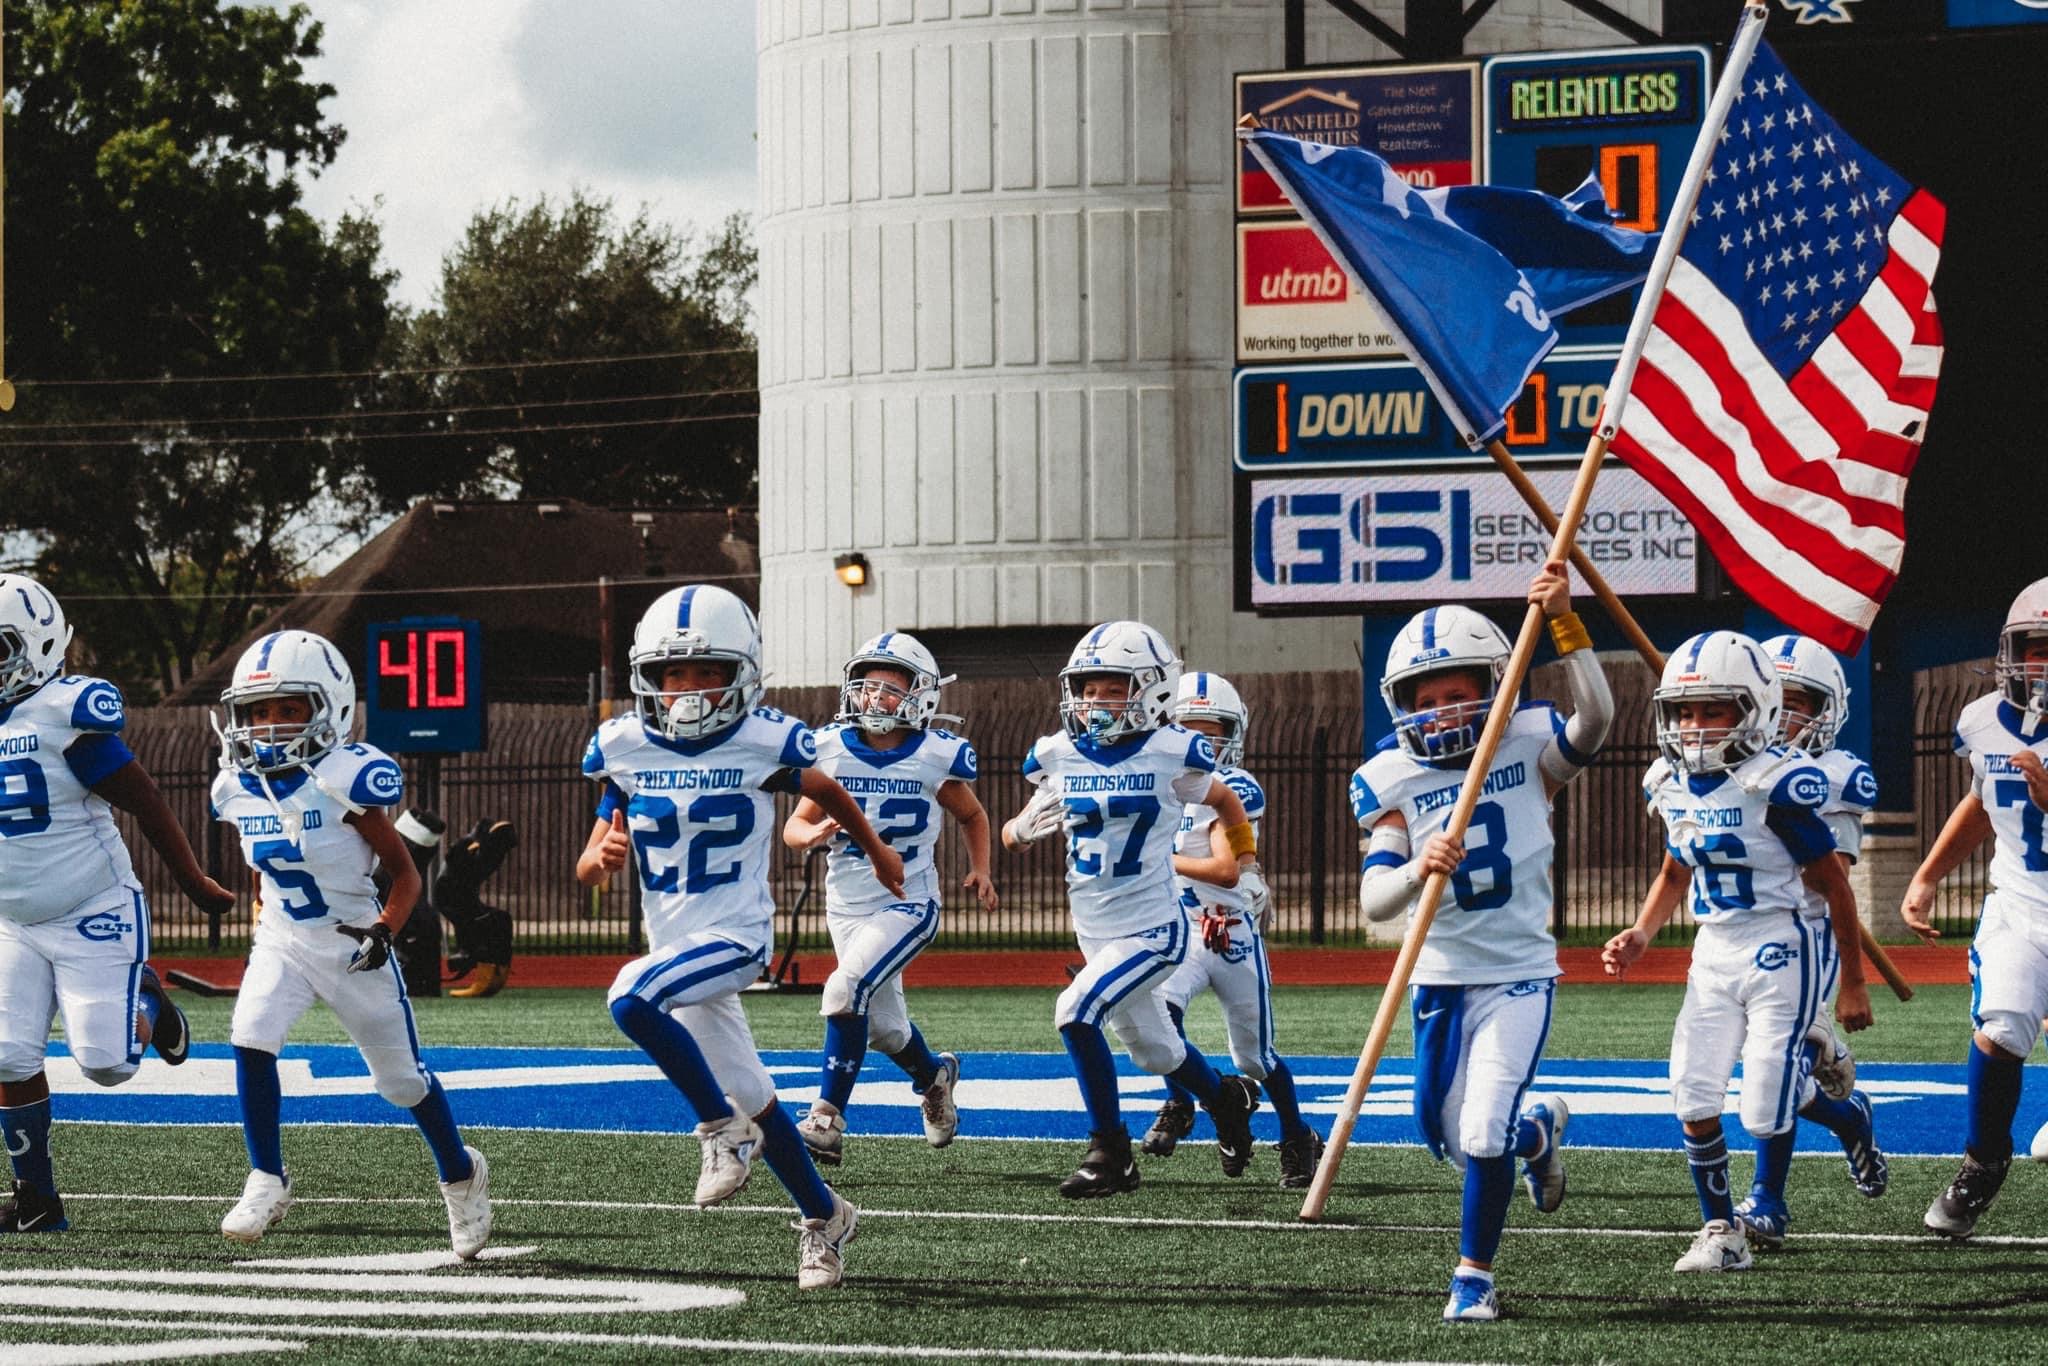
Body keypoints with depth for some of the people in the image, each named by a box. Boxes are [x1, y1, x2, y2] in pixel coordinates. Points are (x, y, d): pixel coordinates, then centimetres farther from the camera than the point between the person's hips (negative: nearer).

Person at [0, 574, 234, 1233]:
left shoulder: (65, 717, -18)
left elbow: (145, 802, -12)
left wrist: (195, 886, -7)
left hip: (94, 916, -6)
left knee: (106, 1062, -8)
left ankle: (146, 1001, 25)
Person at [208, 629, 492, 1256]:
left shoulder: (344, 781, -21)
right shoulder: (241, 787, -4)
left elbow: (405, 874, -14)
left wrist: (384, 930, -28)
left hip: (353, 947, -4)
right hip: (282, 939, 4)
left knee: (400, 1076, 8)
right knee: (251, 1040, -19)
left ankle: (461, 1175, 33)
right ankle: (266, 1181, -5)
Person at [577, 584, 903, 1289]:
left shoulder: (764, 743, -11)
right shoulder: (625, 748, -2)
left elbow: (825, 793, 11)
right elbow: (587, 869, 4)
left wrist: (877, 852, 28)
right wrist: (600, 857, -20)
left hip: (736, 935, -5)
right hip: (673, 941, 5)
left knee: (630, 1000, -31)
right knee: (755, 1102, 14)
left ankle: (722, 1127, -14)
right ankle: (824, 1217, 32)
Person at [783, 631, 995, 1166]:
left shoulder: (936, 758, -8)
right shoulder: (831, 749, -4)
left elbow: (972, 817, 11)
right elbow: (794, 825, 0)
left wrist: (980, 870, -3)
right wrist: (813, 833, -22)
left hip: (907, 905, -4)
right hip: (847, 906, 4)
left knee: (847, 989, -26)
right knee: (883, 1025, 14)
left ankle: (828, 1118, -22)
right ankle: (934, 1076, 47)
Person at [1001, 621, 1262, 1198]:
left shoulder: (1171, 755, -12)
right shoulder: (1059, 756, -2)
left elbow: (1225, 801, 8)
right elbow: (1018, 831, 10)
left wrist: (1245, 863, 14)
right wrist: (1024, 828, -12)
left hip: (1153, 930, -5)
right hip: (1094, 931, 5)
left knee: (1076, 1011, -26)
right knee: (1154, 1051, 21)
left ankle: (1109, 1151, -14)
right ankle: (1228, 1098, 51)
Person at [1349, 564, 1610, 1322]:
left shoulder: (1528, 750, -8)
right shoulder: (1392, 779, -5)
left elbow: (1595, 720, -31)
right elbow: (1373, 902, -13)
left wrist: (1564, 623, -39)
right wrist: (1419, 868, -35)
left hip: (1518, 975, -3)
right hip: (1439, 977, 3)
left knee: (1484, 1133, -13)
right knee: (1449, 1136, 14)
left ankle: (1475, 1275, 7)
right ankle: (1538, 1128, 48)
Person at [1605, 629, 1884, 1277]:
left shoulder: (1776, 783, -18)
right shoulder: (1671, 784, 3)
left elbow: (1833, 884, -10)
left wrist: (1853, 985, -6)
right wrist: (1639, 935, 5)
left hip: (1781, 950, -6)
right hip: (1714, 950, 6)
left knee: (1765, 1101, -6)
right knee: (1694, 1095, -4)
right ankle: (1719, 1228, 9)